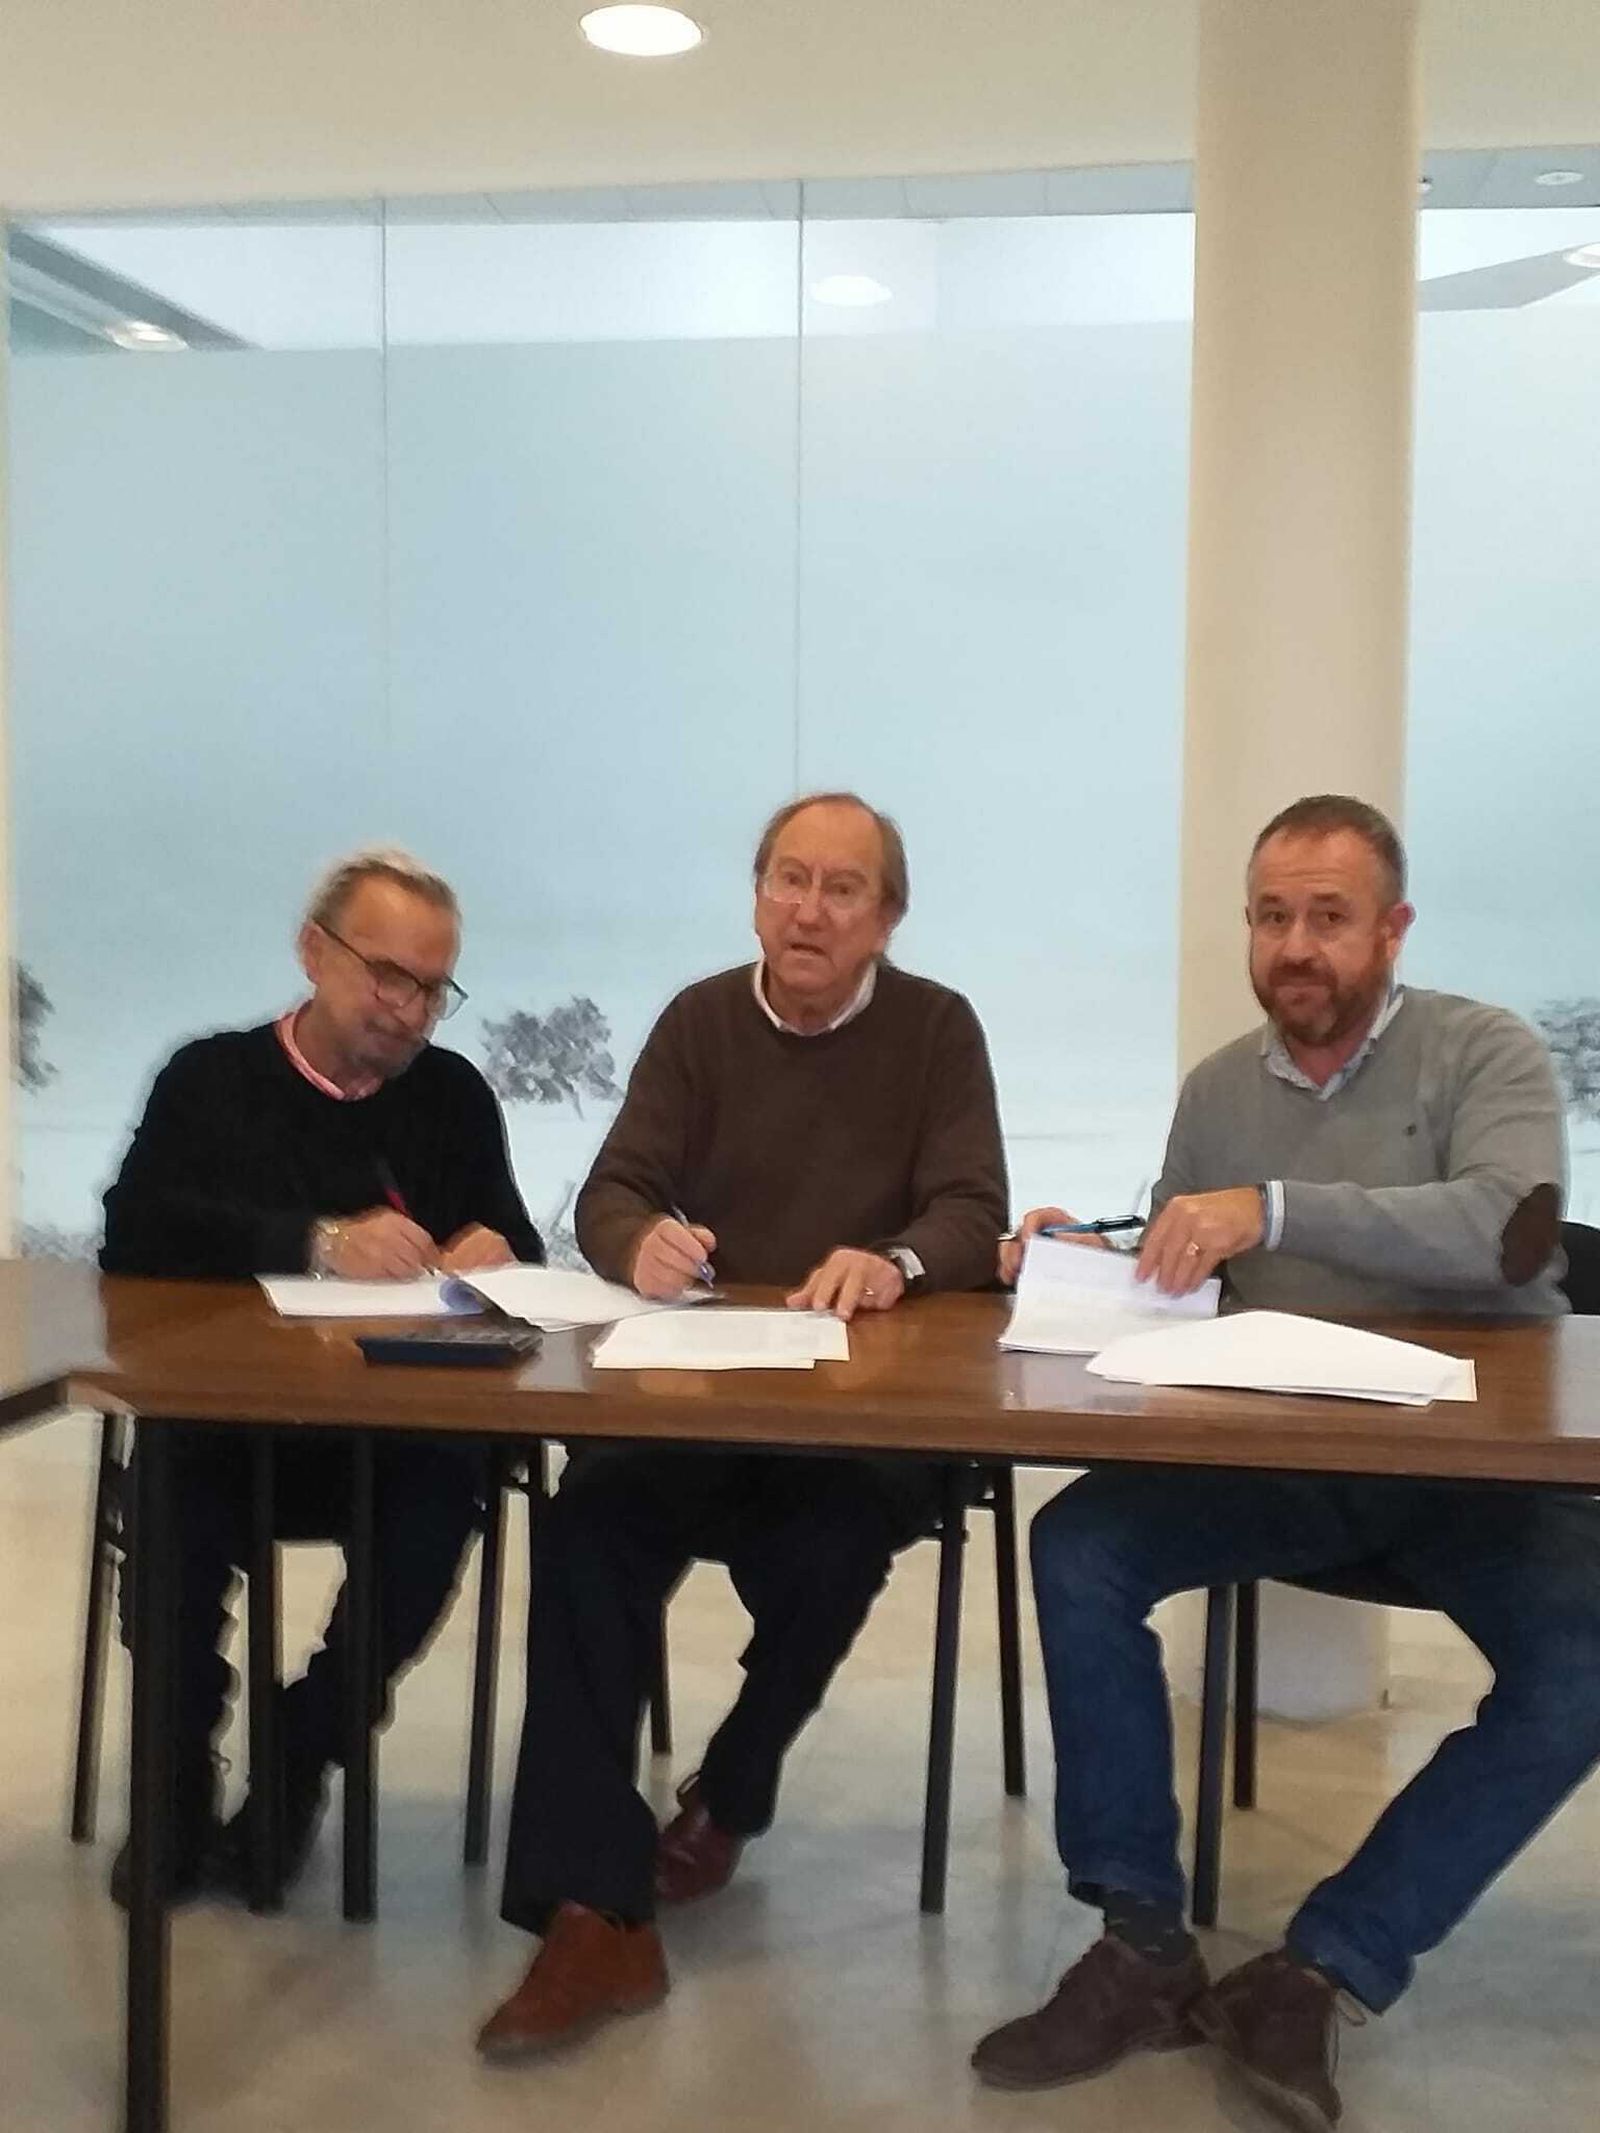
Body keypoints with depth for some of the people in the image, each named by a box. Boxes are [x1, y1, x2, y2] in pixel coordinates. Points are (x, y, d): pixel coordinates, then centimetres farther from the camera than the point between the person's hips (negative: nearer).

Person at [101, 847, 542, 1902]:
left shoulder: (455, 1094, 12)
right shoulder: (212, 1078, 5)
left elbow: (519, 1248, 7)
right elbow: (137, 1235, -12)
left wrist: (491, 1256, -19)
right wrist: (318, 1244, -27)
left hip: (402, 1427, 1)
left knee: (450, 1492, -30)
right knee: (174, 1499, -32)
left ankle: (296, 1760, -7)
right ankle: (179, 1785, -6)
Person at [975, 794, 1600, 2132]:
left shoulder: (1485, 1053, -4)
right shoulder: (1218, 1089, 11)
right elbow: (1171, 1282, 16)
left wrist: (1275, 1210, -31)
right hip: (1275, 1458, 3)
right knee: (1076, 1548, -21)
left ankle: (1320, 1974, -18)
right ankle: (1144, 1951, -12)